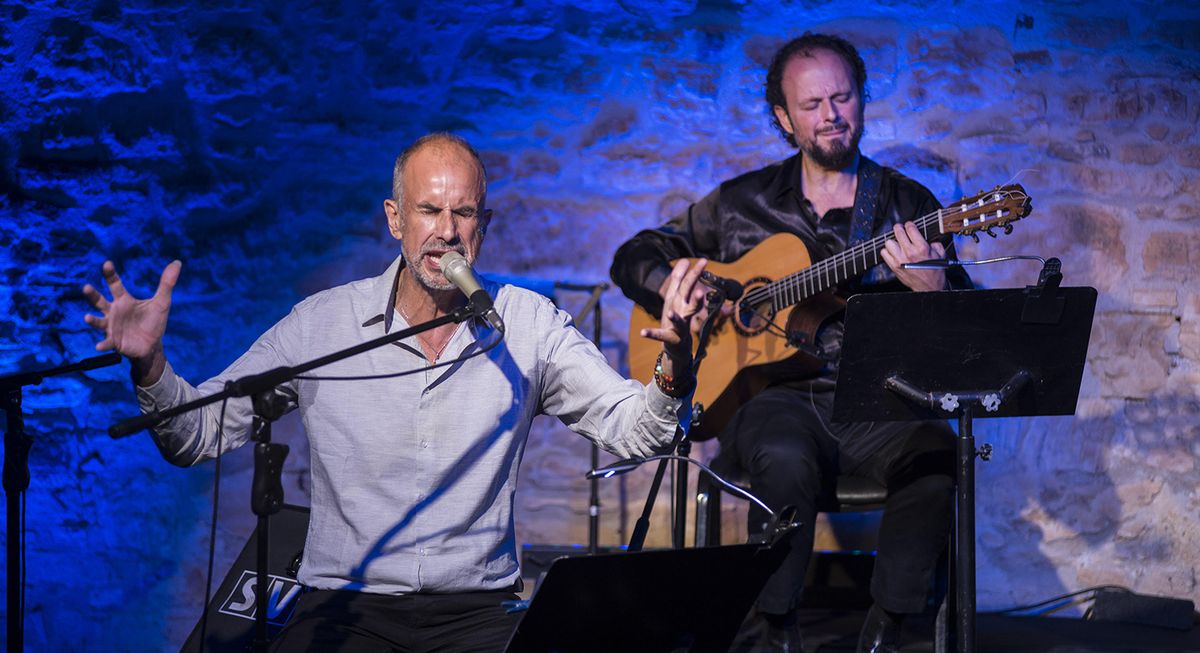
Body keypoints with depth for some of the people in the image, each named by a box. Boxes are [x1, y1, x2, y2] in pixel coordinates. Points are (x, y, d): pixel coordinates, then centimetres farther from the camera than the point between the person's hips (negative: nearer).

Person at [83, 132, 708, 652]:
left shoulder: (528, 325, 4)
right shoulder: (321, 324, 2)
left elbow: (632, 430, 3)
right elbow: (199, 436, 4)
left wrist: (673, 366, -19)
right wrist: (149, 364, -15)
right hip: (346, 602, -1)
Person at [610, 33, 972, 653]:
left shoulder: (909, 204, 12)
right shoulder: (743, 203, 14)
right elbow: (633, 258, 20)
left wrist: (931, 287, -17)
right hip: (774, 394, -1)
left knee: (937, 454, -32)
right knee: (786, 458, -36)